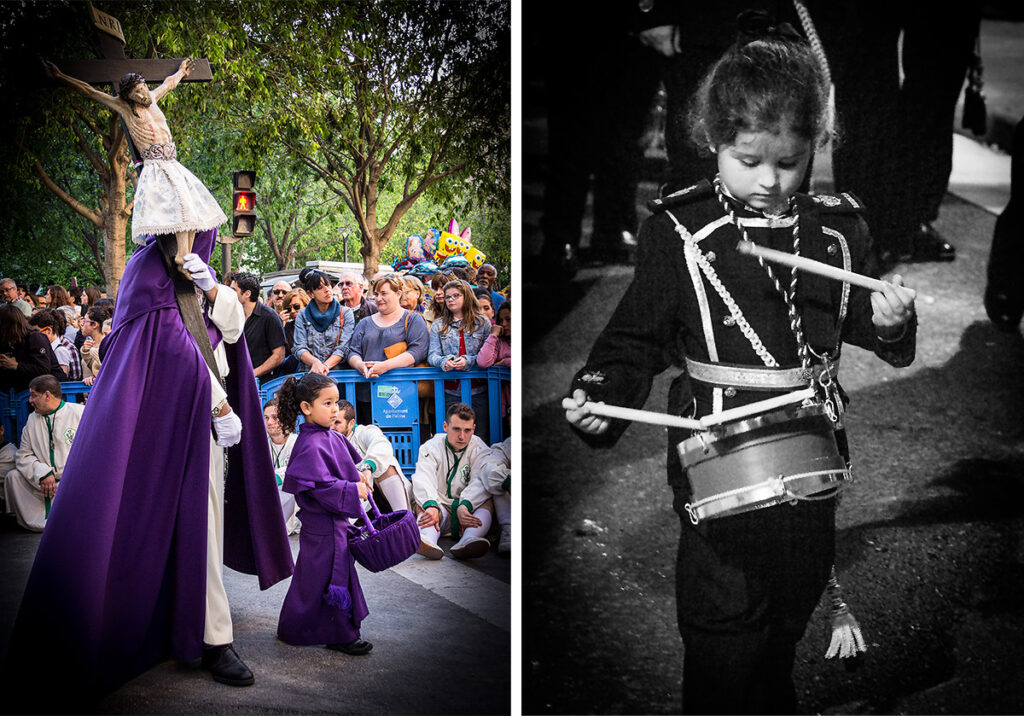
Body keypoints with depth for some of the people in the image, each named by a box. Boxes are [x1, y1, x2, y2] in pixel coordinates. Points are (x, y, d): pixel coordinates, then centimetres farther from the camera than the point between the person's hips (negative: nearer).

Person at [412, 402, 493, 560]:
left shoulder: (480, 450, 2)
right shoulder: (431, 447, 2)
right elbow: (423, 481, -17)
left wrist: (463, 507, -37)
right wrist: (431, 506, -41)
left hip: (468, 510, 0)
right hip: (440, 507, 0)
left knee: (487, 502, -28)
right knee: (422, 505, -30)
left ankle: (468, 540, -59)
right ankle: (426, 540, -64)